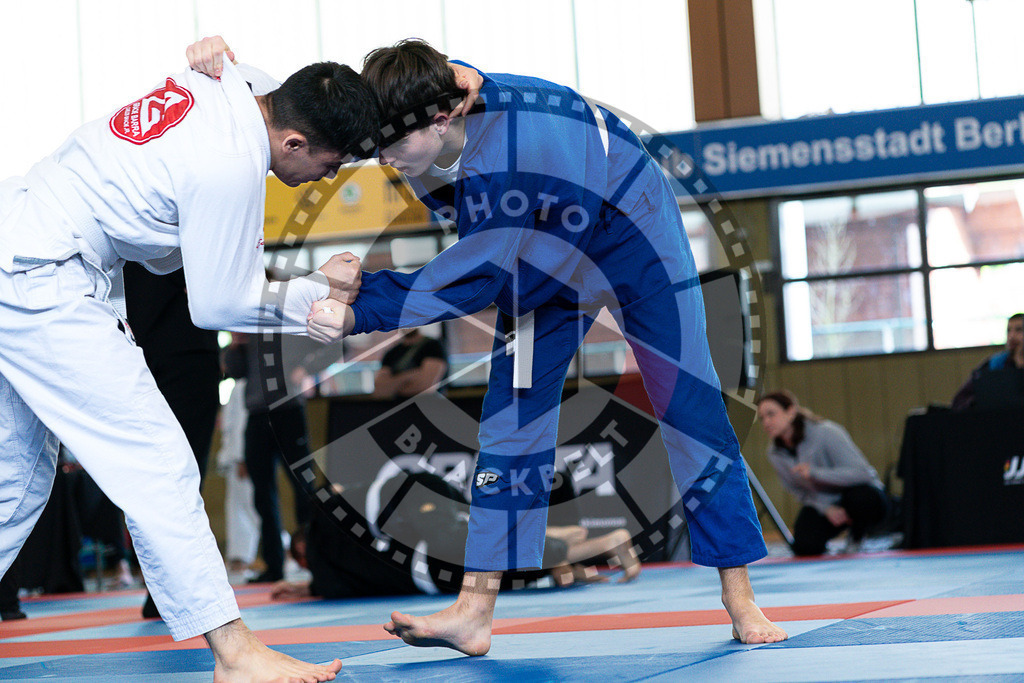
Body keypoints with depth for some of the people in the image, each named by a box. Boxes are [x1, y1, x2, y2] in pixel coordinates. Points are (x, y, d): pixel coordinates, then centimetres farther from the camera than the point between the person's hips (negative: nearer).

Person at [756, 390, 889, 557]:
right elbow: (800, 492, 4)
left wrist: (815, 473, -39)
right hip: (822, 504, 3)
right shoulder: (775, 454, -6)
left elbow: (863, 472, -30)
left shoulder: (826, 433, -25)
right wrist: (826, 509, -16)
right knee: (804, 547, -25)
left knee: (860, 495, -40)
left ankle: (856, 539, -6)